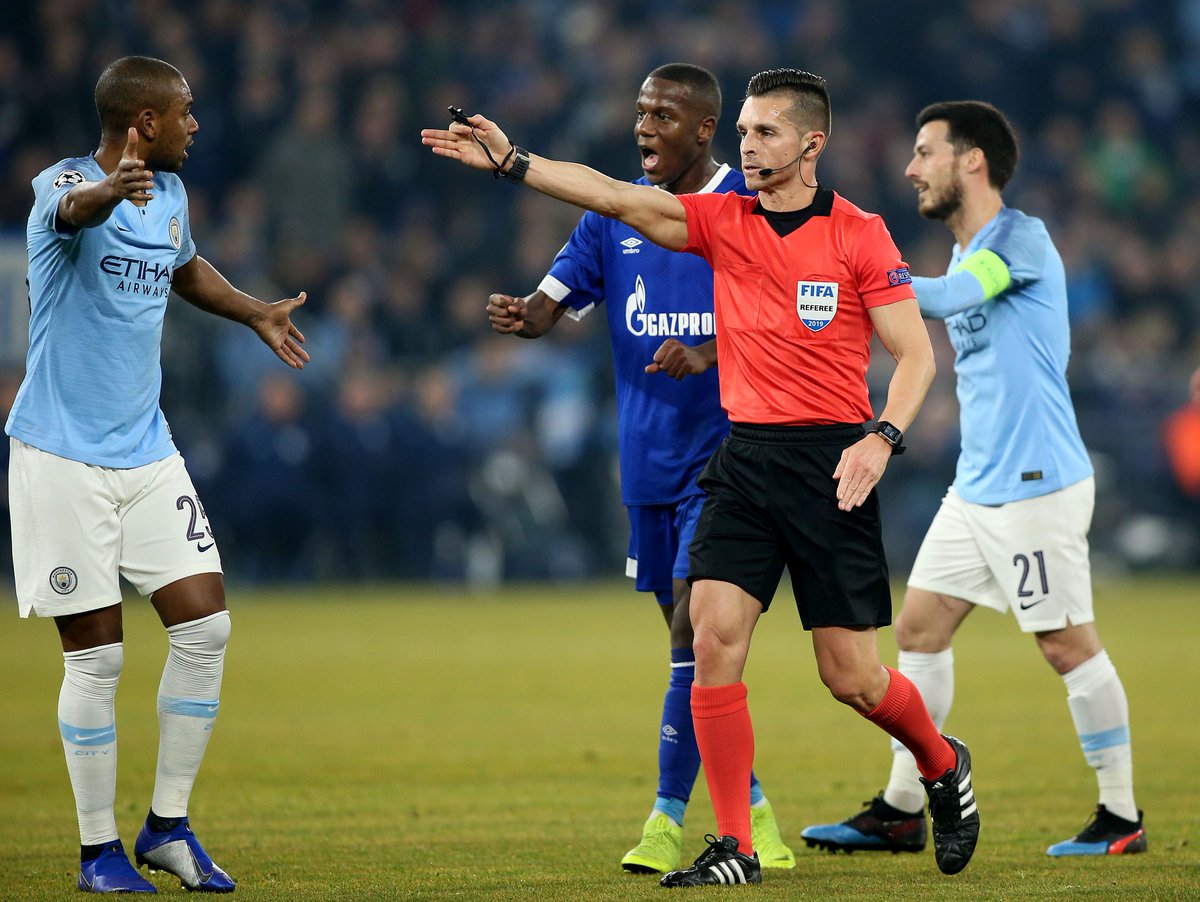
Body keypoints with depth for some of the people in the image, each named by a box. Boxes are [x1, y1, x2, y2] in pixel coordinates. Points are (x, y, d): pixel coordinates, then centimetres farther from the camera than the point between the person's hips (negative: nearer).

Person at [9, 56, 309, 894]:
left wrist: (254, 312, 27)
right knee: (95, 658, -3)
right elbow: (74, 207, -42)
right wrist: (110, 190, -62)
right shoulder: (64, 183, -14)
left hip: (147, 450, 7)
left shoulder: (169, 191, 9)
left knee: (206, 627, -1)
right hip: (64, 456, -7)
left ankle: (168, 826, 11)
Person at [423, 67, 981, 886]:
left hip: (828, 463, -4)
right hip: (743, 458, 4)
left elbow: (915, 354, -4)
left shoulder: (858, 234, -4)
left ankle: (944, 766, 32)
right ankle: (734, 848, -5)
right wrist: (513, 163, -11)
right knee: (714, 638, -12)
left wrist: (881, 440, -18)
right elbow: (614, 197, -1)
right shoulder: (721, 220, 7)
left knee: (852, 677, 0)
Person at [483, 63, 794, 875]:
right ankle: (747, 804, 22)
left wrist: (705, 354, -30)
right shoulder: (618, 214, 9)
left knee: (696, 628, -14)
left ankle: (670, 821, -11)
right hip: (648, 462, 6)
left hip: (724, 452, -5)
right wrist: (524, 316, -20)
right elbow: (559, 297, 4)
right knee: (693, 644, 10)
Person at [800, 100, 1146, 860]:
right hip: (977, 487, 9)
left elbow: (949, 297, -30)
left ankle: (1122, 818, 6)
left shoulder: (1021, 238, -13)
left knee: (1069, 644, -4)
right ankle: (901, 812, 11)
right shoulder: (969, 256, 15)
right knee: (919, 628, 6)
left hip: (1037, 486, -9)